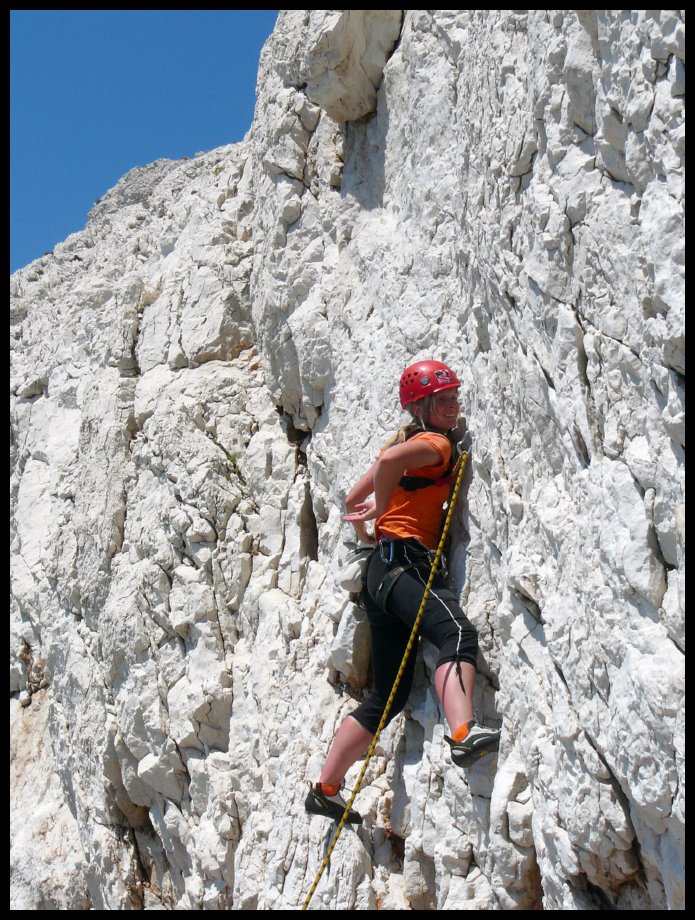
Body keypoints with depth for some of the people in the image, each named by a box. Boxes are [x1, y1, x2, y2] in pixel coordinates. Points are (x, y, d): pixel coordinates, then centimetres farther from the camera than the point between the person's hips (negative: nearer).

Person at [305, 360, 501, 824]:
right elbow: (389, 459, -26)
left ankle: (326, 788, 15)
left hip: (383, 567, 10)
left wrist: (368, 536, 38)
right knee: (458, 632, -33)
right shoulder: (437, 444, -2)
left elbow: (353, 499, 29)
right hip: (405, 561, -10)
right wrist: (382, 510, -12)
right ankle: (464, 734, -56)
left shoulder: (407, 441, 26)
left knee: (390, 693, 10)